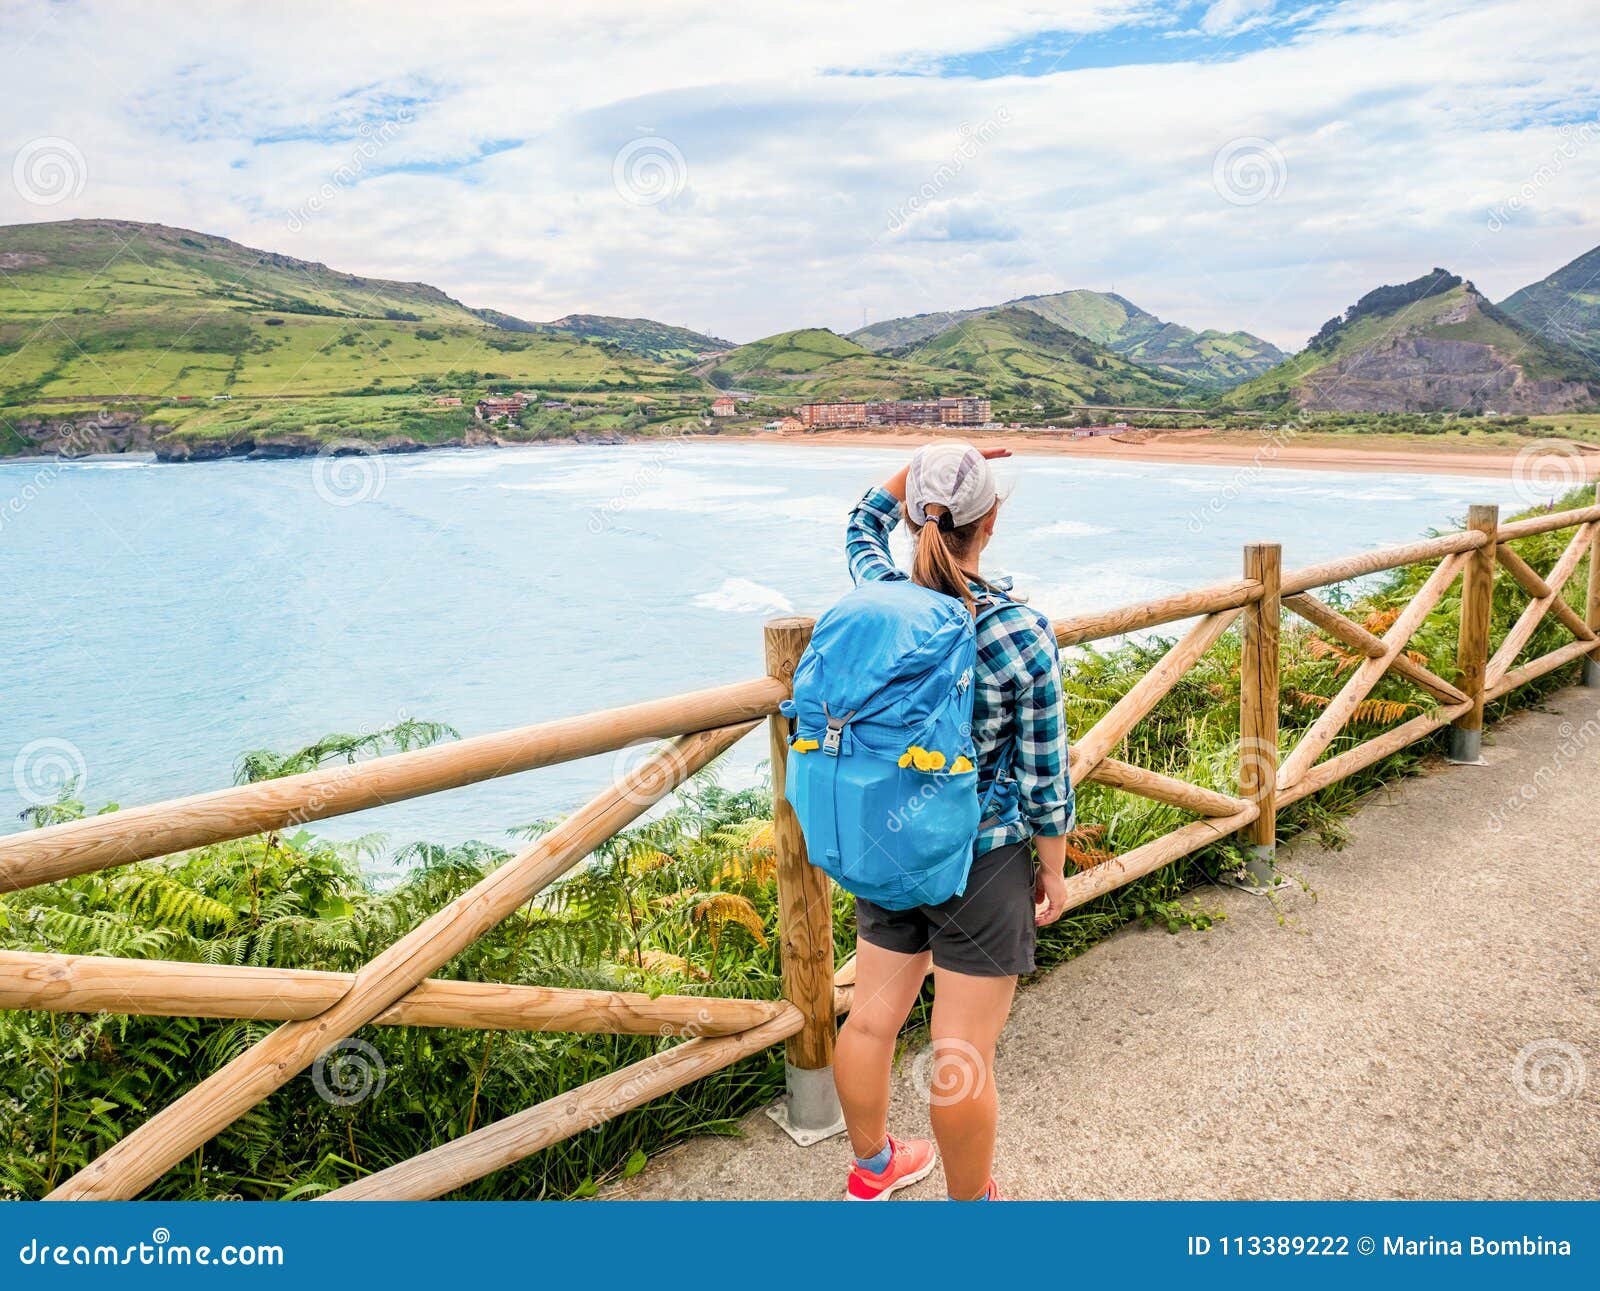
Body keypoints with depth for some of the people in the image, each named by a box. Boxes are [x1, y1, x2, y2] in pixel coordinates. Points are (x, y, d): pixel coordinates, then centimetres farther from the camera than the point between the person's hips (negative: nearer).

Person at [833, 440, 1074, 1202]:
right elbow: (1043, 775, -10)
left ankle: (872, 1168, 44)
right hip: (981, 860, -5)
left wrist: (921, 469, 5)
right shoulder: (1021, 634, -19)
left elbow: (865, 521, 17)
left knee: (872, 1020, 20)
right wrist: (1055, 871, 3)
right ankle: (969, 1203, 30)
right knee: (963, 1056, 9)